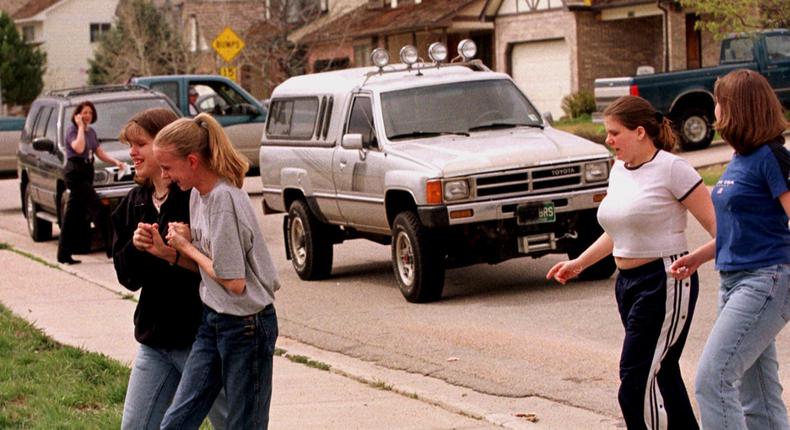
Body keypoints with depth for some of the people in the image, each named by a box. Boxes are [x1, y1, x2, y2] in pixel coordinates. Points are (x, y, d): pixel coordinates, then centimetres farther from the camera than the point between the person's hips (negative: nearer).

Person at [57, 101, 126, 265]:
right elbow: (79, 148, -24)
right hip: (75, 173, -8)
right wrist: (80, 127, -15)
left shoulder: (91, 132, 17)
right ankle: (111, 248, -14)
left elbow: (101, 153, 17)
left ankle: (64, 254, 13)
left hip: (86, 173, 8)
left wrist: (115, 162, 2)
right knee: (98, 209, -13)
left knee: (75, 214, 9)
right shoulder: (72, 130, -7)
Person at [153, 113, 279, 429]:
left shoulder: (224, 199, -22)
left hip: (247, 326, -8)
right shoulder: (197, 194, 5)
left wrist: (188, 248, -10)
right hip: (213, 321, 9)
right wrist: (180, 246, -8)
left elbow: (234, 282, -22)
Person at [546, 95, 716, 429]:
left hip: (665, 284, -8)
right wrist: (578, 264, 24)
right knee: (661, 380, 11)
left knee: (637, 386, -11)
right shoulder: (619, 171, 13)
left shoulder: (671, 169, -11)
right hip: (627, 283, 8)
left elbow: (714, 224, -13)